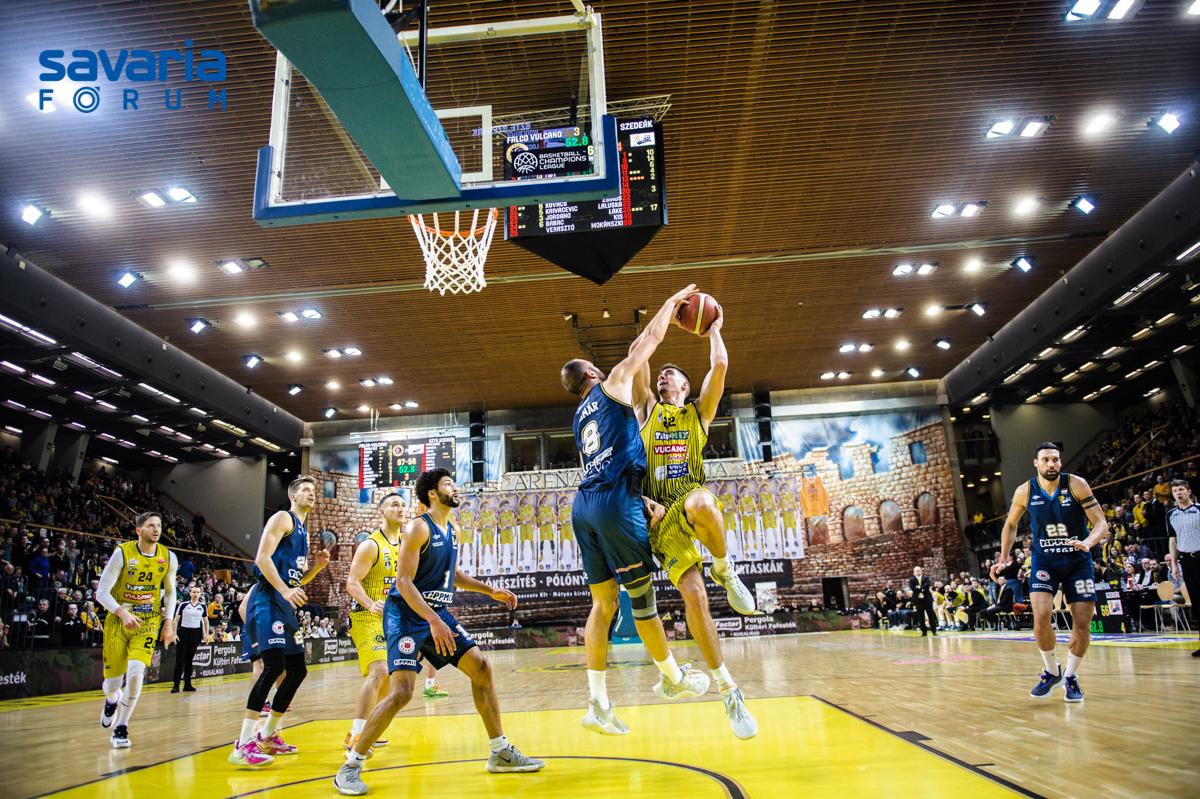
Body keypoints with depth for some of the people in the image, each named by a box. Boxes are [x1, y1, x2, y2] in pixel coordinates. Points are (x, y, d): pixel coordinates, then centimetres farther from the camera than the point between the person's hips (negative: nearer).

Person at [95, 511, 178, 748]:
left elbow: (170, 592, 12)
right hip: (118, 621, -1)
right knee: (113, 681, 3)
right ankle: (112, 701, 43)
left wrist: (168, 622, 2)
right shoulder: (122, 553, -12)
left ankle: (120, 729, 0)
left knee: (136, 673, -19)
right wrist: (123, 613, -29)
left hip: (148, 622, 1)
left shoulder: (168, 558, -2)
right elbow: (102, 592, -13)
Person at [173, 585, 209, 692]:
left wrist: (206, 634, 8)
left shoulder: (202, 606, 6)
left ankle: (187, 684, 13)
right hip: (183, 632, -2)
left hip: (196, 633, 2)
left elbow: (206, 621, 14)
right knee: (180, 660, -5)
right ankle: (176, 685, -4)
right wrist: (174, 633, -6)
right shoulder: (184, 605, -1)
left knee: (189, 659, 8)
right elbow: (176, 619, 1)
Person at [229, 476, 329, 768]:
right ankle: (243, 745, -22)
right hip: (267, 603, -10)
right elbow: (262, 558, -16)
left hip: (286, 607, 10)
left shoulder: (303, 531, 24)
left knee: (297, 671, 11)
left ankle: (268, 736, 23)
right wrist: (285, 590, -24)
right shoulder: (283, 518, -3)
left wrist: (317, 565, 8)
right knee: (274, 666, -22)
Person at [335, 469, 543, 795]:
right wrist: (433, 621, -29)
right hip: (407, 614, -8)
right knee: (402, 691, -18)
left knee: (481, 667, 4)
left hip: (438, 611, 8)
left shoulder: (450, 530, 10)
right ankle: (351, 766, -1)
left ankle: (501, 753, 14)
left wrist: (491, 590, 14)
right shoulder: (419, 527, -15)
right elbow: (403, 581, -20)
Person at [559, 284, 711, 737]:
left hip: (583, 506, 7)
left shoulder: (582, 415, 25)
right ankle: (673, 676, 21)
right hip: (615, 501, -7)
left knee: (603, 603, 7)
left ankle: (598, 703, 5)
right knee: (642, 595, 5)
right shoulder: (612, 385, 7)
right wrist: (671, 303, 23)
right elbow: (646, 341, 12)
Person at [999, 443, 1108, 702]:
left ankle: (1070, 676, 22)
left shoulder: (1076, 484, -12)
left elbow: (1101, 523, -14)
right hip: (1044, 560, 0)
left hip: (1078, 560, 0)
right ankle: (1052, 672, 6)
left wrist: (1087, 542, -34)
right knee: (1041, 616, -18)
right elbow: (1011, 525, 10)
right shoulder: (1025, 491, -6)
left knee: (1082, 623, -1)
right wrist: (1004, 557, 0)